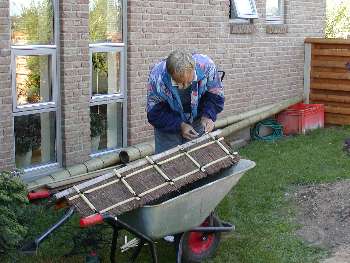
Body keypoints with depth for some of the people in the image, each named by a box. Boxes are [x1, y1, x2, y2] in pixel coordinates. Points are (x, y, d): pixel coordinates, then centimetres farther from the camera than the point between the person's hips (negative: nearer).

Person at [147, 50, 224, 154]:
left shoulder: (206, 65, -27)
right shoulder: (157, 77, -31)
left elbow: (215, 95, -9)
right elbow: (154, 113, -19)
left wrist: (207, 116, -24)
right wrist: (180, 126, -27)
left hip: (197, 122, 2)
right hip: (168, 125, -1)